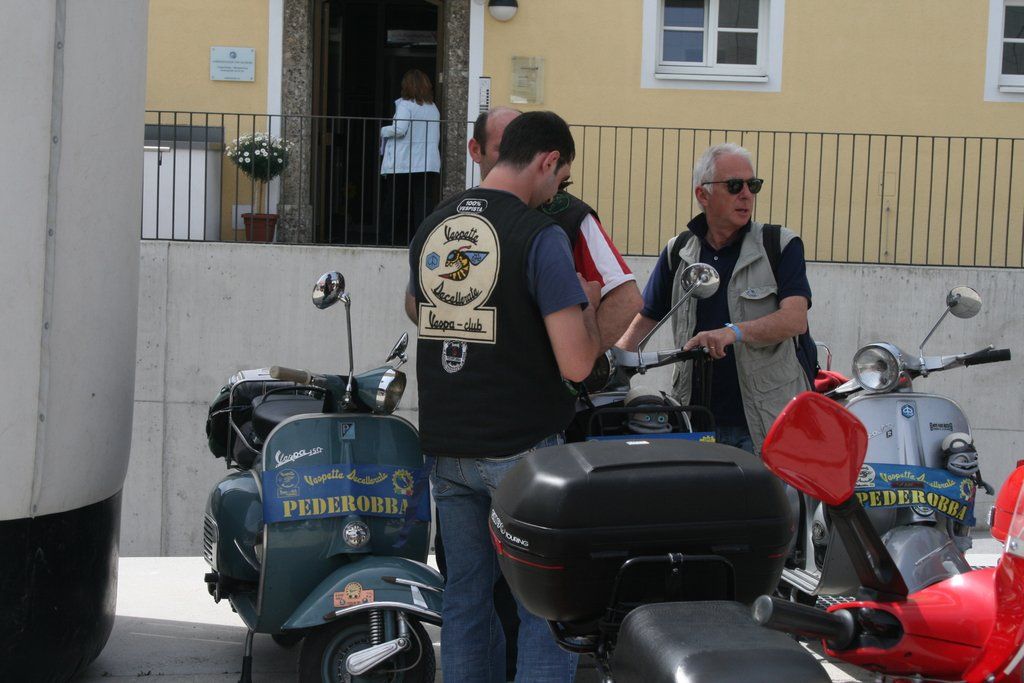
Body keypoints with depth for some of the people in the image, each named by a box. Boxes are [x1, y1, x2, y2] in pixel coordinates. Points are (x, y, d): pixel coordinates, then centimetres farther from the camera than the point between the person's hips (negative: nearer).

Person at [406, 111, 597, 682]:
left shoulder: (430, 229, 7)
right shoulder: (541, 236, -13)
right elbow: (576, 363, -17)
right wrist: (589, 306, 1)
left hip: (445, 446, 6)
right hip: (521, 448, -6)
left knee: (467, 592, 15)